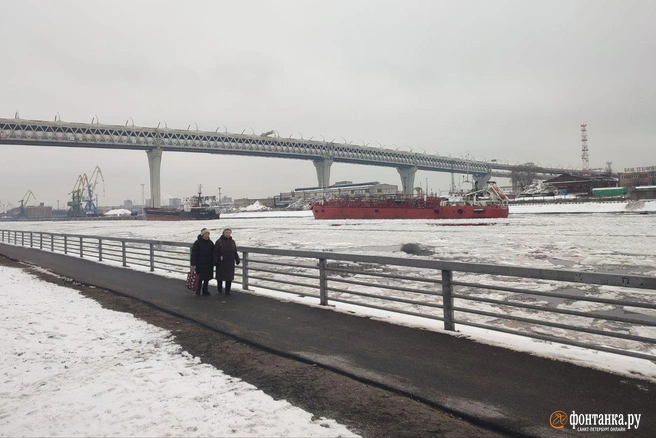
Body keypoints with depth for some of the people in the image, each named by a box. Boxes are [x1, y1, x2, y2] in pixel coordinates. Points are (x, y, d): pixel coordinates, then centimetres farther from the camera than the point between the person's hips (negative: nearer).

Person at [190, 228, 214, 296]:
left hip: (208, 264, 5)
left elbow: (213, 254, 14)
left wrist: (213, 262, 8)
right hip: (200, 264, -5)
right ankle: (198, 291, 12)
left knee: (207, 278, 8)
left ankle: (205, 290, 20)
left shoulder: (210, 243, 8)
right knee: (199, 278, 0)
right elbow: (193, 254, -10)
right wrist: (193, 264, -15)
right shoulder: (197, 243, -8)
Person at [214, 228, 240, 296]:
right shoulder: (219, 241, -4)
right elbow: (215, 252, -7)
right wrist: (215, 261, -12)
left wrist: (237, 260, 11)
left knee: (229, 277, 2)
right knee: (220, 276, 6)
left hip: (230, 263, 4)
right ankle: (219, 290, 24)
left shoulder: (232, 242, 11)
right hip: (221, 263, -3)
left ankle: (227, 291, 11)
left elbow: (235, 252, 16)